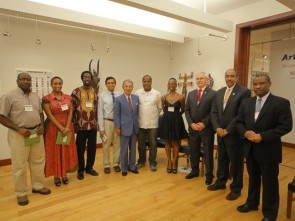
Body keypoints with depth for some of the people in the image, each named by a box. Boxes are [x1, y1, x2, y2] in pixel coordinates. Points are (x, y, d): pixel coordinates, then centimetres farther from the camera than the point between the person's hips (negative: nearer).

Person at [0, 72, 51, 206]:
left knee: (38, 162, 14)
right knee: (19, 165, 6)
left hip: (36, 133, 5)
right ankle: (21, 193, 23)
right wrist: (19, 129, -18)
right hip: (19, 135, -5)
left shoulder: (36, 97, 9)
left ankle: (38, 186, 32)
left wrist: (42, 126, -2)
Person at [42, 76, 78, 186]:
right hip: (53, 128, -3)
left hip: (67, 128, 4)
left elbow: (70, 113, 0)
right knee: (55, 152, 6)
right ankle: (56, 176, 20)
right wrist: (61, 128, -15)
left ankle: (64, 175, 24)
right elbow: (49, 115, -11)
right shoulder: (46, 98, -6)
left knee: (66, 151, 10)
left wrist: (67, 127, -11)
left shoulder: (68, 97, 5)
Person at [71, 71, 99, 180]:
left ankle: (89, 168, 27)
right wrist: (74, 123, -3)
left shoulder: (95, 92, 10)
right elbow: (72, 109, -1)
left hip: (93, 125, 3)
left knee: (92, 148, 10)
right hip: (81, 126, -3)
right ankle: (81, 170, 22)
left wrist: (97, 122, 11)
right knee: (80, 149, 6)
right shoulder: (76, 92, -2)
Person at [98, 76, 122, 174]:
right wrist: (101, 128, -8)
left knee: (117, 144, 13)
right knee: (106, 145, 10)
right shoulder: (102, 96, -7)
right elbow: (100, 112, -6)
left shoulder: (119, 95, -2)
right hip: (107, 122, -2)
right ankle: (106, 165, 27)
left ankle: (116, 164, 30)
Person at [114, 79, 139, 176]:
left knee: (133, 148, 13)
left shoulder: (136, 98, 7)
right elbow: (116, 114, -6)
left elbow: (137, 112, 10)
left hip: (134, 127, 4)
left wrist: (138, 124, 8)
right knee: (124, 149, 7)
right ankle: (124, 168, 22)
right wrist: (117, 127, -9)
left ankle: (132, 166, 29)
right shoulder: (118, 99, -5)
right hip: (124, 127, -4)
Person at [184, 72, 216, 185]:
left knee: (208, 153, 7)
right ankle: (194, 171, 32)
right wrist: (191, 123, -6)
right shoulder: (191, 94, 11)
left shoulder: (213, 94, -4)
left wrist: (204, 123, -16)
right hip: (193, 128, 4)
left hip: (207, 128, -4)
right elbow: (187, 110, 7)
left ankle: (209, 175, 22)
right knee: (193, 152, 14)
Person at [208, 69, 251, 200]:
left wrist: (228, 130, -16)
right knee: (222, 159, 18)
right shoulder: (219, 92, 10)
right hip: (220, 133, 6)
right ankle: (221, 182, 36)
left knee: (236, 162, 8)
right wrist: (217, 128, -7)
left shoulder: (244, 92, -9)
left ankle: (236, 188, 25)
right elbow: (214, 112, 8)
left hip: (234, 134, -5)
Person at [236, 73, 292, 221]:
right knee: (253, 178, 21)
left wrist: (263, 136, -22)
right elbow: (239, 122, 8)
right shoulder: (246, 103, 6)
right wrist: (245, 132, -12)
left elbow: (286, 126, -15)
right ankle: (252, 203, 41)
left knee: (269, 183, 10)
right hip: (250, 149, 5)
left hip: (268, 150, -4)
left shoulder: (281, 103, -9)